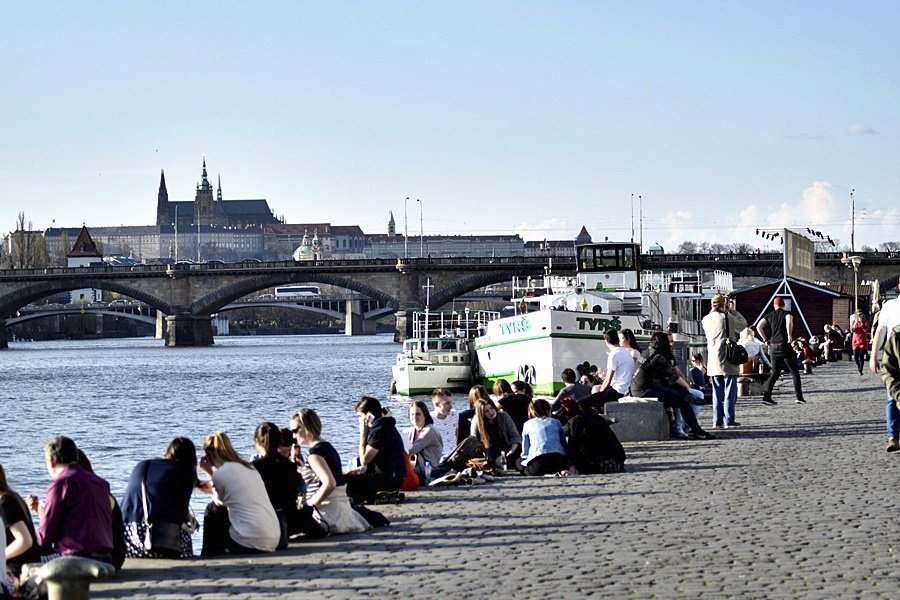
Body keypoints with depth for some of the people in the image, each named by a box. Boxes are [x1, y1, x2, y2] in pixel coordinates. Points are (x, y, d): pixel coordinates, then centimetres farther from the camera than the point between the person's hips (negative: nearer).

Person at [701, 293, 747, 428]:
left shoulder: (706, 320, 3)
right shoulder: (728, 317, -12)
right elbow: (743, 323, 3)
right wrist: (731, 310, 9)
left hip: (713, 363, 5)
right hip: (728, 361, -5)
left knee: (717, 392, 12)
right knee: (730, 391, 1)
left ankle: (717, 420, 11)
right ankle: (729, 420, -1)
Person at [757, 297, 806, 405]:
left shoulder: (769, 315, 11)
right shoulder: (786, 314, 0)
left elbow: (759, 327, 1)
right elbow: (789, 320, -25)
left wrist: (765, 340, 7)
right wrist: (790, 335, -21)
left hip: (773, 346, 4)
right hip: (784, 345, -4)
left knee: (775, 373, 10)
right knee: (794, 372, 4)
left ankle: (766, 396, -4)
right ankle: (799, 397, -1)